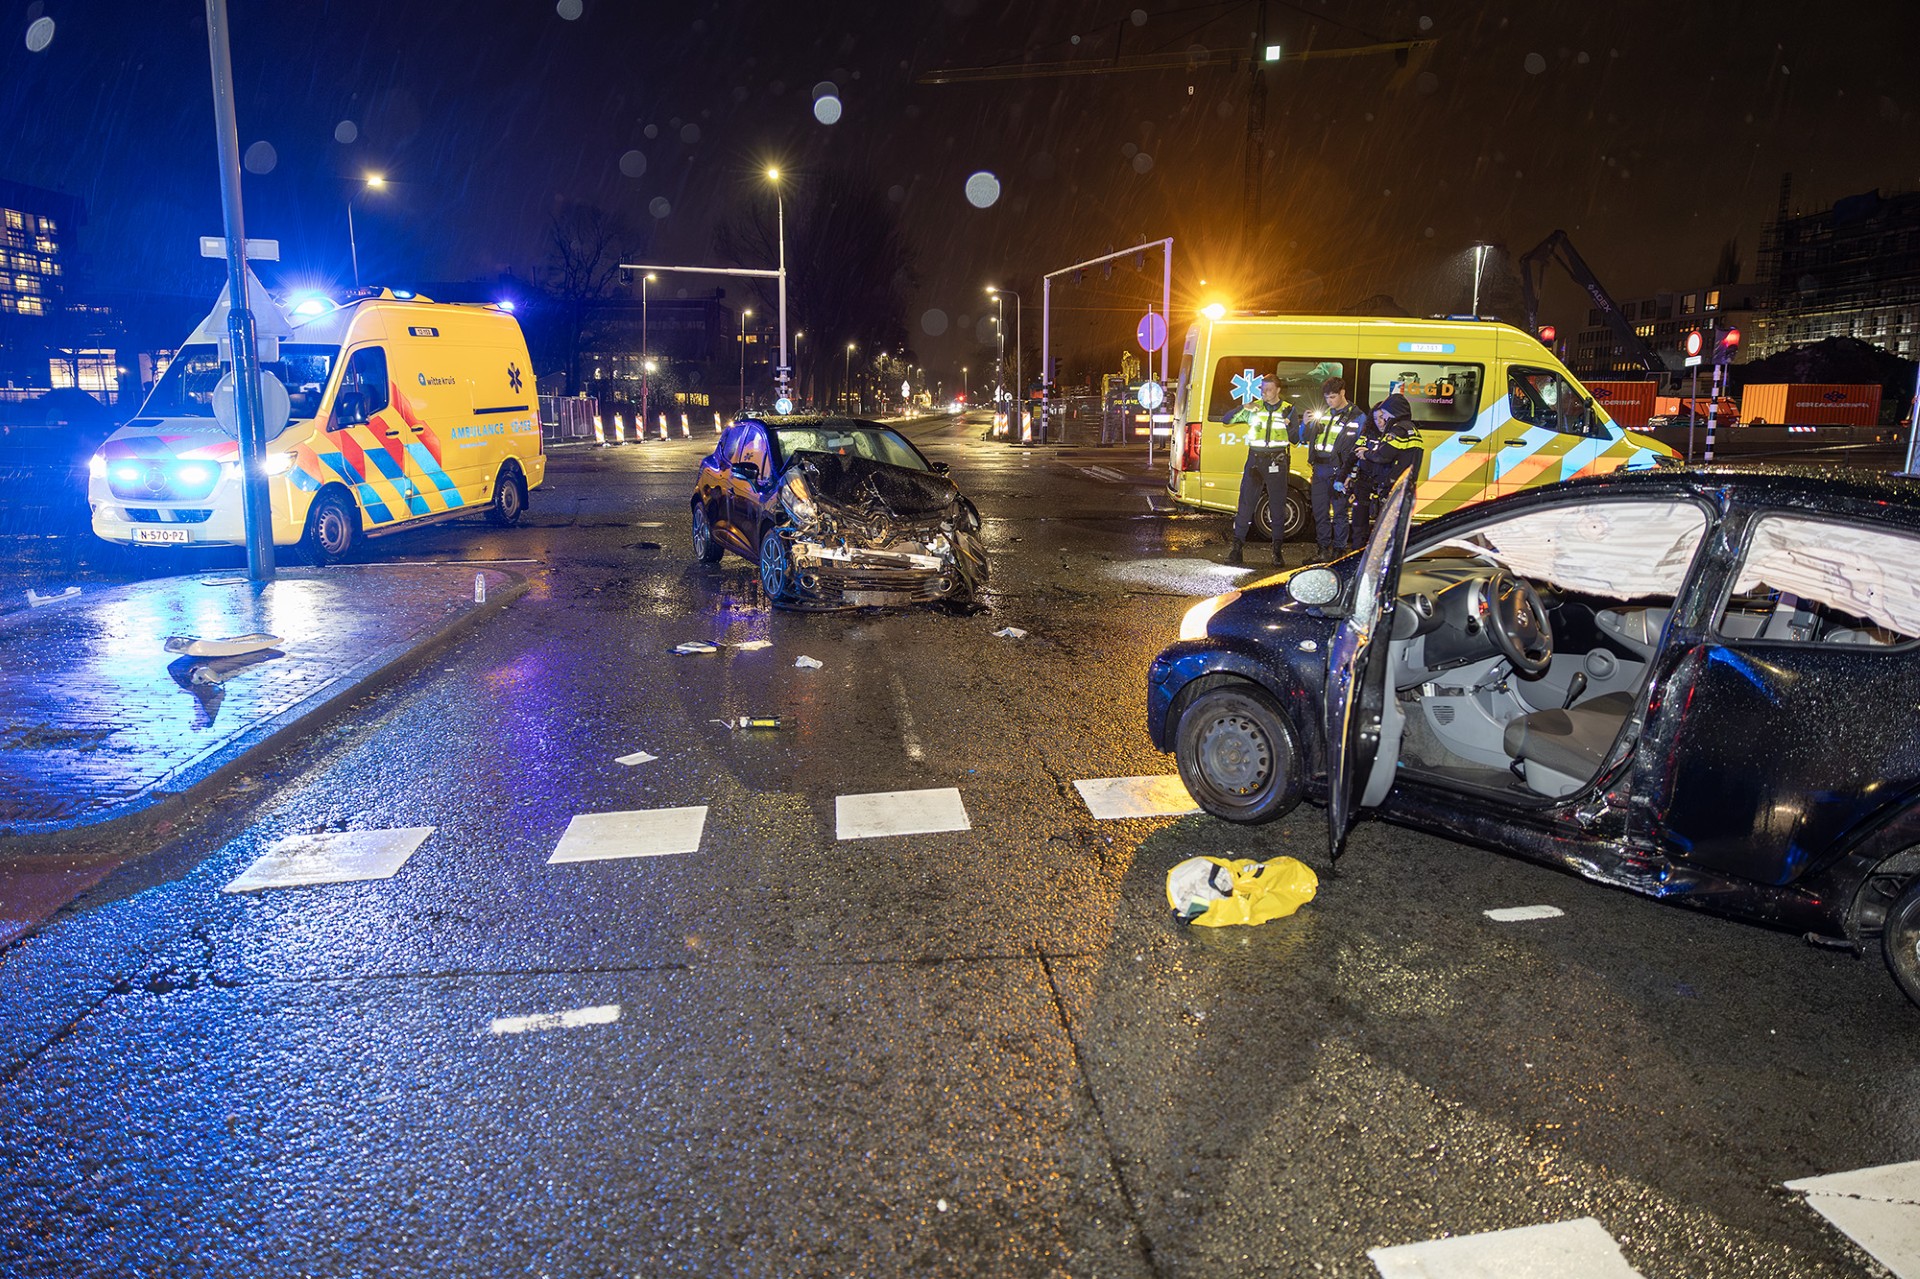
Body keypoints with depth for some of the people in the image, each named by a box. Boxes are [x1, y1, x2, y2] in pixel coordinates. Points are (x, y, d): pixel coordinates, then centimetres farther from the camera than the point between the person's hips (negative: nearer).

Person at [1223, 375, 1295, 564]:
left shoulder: (1287, 409, 6)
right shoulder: (1254, 408, 7)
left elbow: (1294, 439, 4)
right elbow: (1227, 421, 4)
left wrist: (1288, 423, -15)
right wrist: (1243, 410, -12)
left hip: (1276, 462, 0)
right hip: (1255, 459, 0)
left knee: (1277, 506, 4)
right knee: (1246, 504, -3)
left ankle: (1277, 551, 11)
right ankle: (1237, 548, 0)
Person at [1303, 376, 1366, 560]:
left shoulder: (1357, 417, -3)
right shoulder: (1324, 414, 13)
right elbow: (1306, 438, 20)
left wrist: (1351, 474, -12)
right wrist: (1307, 424, -1)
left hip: (1338, 471, -5)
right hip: (1319, 469, 5)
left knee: (1339, 512, 1)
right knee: (1319, 511, 9)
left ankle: (1339, 548, 10)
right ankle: (1323, 546, 20)